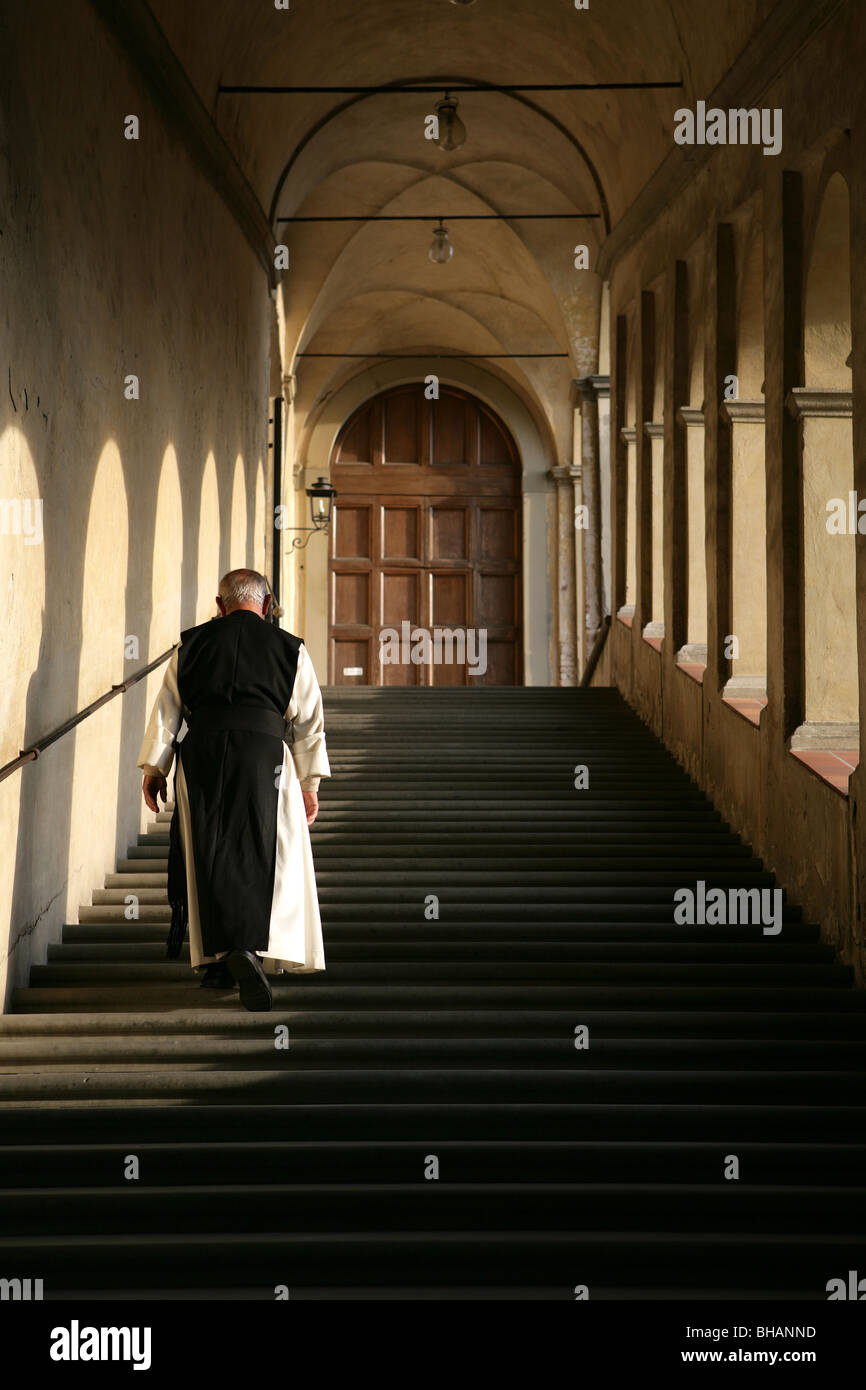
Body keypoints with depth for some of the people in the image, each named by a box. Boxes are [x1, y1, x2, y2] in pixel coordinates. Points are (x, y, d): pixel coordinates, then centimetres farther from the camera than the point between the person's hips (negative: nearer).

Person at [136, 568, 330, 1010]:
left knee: (210, 856, 8)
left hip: (202, 751, 2)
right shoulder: (290, 648, 9)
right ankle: (250, 947, -23)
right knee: (262, 854, -2)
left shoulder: (191, 644, 13)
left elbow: (167, 708, 11)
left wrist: (154, 767, 14)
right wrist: (310, 782, 14)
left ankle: (216, 960, 7)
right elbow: (309, 720, 10)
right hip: (264, 752, -2)